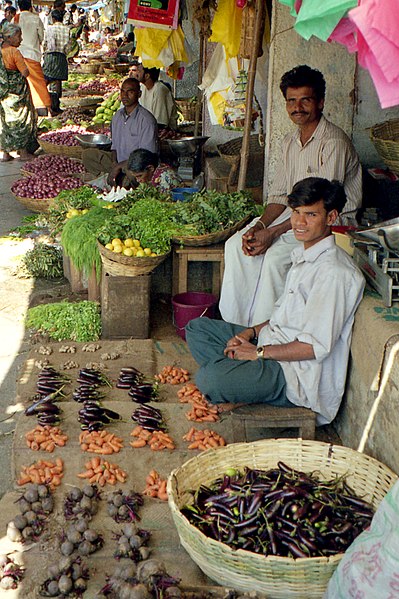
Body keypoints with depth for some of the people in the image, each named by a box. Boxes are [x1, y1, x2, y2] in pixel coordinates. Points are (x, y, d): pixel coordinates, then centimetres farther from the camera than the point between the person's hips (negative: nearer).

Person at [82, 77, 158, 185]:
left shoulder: (146, 119, -16)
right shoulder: (117, 115, 8)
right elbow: (115, 145, 15)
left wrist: (119, 166, -20)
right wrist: (114, 163, -7)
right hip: (119, 162, 8)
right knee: (87, 154, -3)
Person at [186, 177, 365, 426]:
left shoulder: (334, 271, -21)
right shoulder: (304, 255, 12)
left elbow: (316, 346, -24)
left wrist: (258, 352, -15)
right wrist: (252, 332, 3)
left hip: (301, 375, -10)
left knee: (209, 379, -30)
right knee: (197, 328, 12)